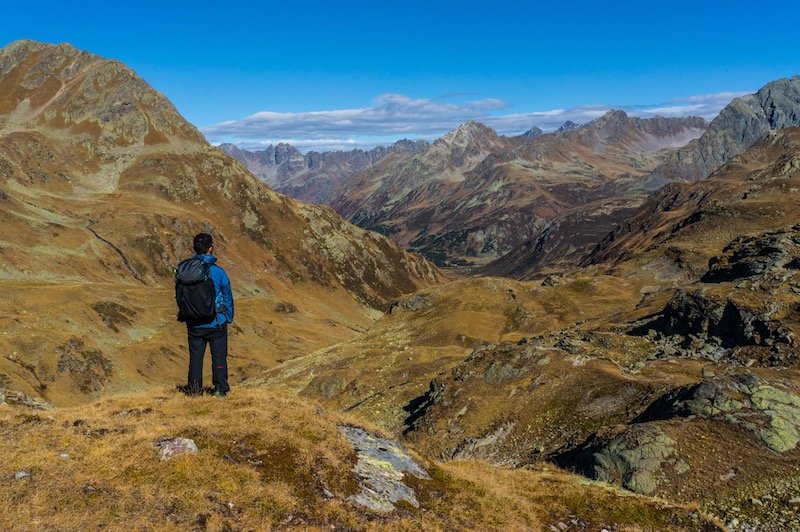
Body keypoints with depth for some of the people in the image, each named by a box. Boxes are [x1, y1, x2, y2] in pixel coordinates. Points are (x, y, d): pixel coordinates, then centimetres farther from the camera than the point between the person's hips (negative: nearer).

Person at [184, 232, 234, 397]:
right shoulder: (218, 272, -11)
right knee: (219, 356, 8)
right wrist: (229, 319, 9)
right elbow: (228, 297, -4)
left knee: (195, 357, 12)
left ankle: (194, 389, 14)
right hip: (216, 324, -2)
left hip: (194, 325, 2)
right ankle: (220, 389, 11)